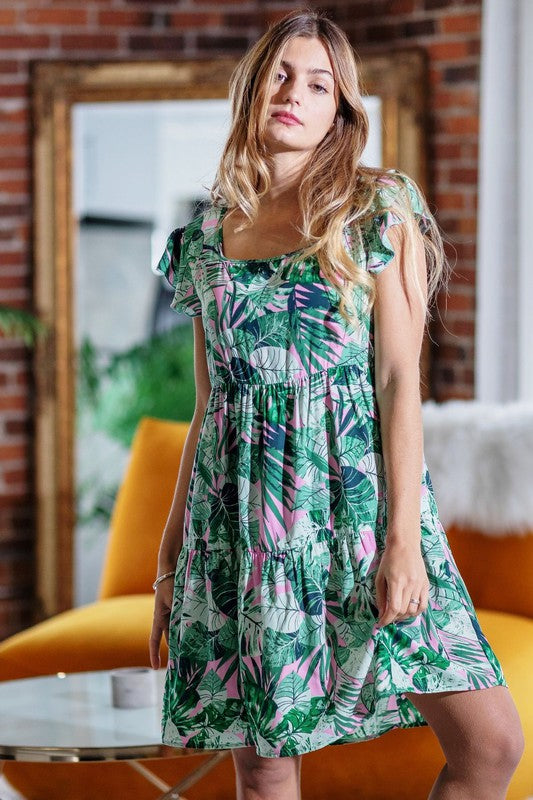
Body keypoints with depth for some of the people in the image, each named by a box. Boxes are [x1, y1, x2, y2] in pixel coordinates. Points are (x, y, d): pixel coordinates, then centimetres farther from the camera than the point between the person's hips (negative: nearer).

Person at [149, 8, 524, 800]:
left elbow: (400, 378, -4)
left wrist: (403, 537, -13)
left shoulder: (379, 212, 3)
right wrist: (170, 556, 14)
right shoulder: (206, 234, 12)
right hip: (241, 517, 2)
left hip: (357, 500, -2)